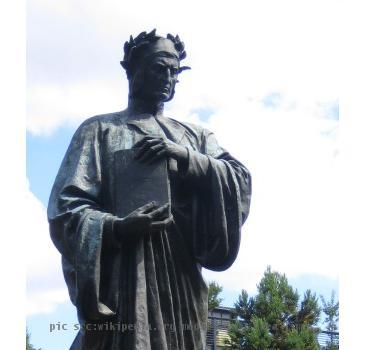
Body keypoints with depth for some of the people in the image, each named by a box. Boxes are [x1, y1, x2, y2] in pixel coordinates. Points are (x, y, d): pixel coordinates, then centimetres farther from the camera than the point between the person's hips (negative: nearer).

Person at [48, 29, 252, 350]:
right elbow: (65, 206, 0)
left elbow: (242, 181, 6)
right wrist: (116, 227, -21)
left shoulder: (195, 135, 21)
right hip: (122, 274, -3)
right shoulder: (100, 130, 10)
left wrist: (186, 156, -10)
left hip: (181, 277, 3)